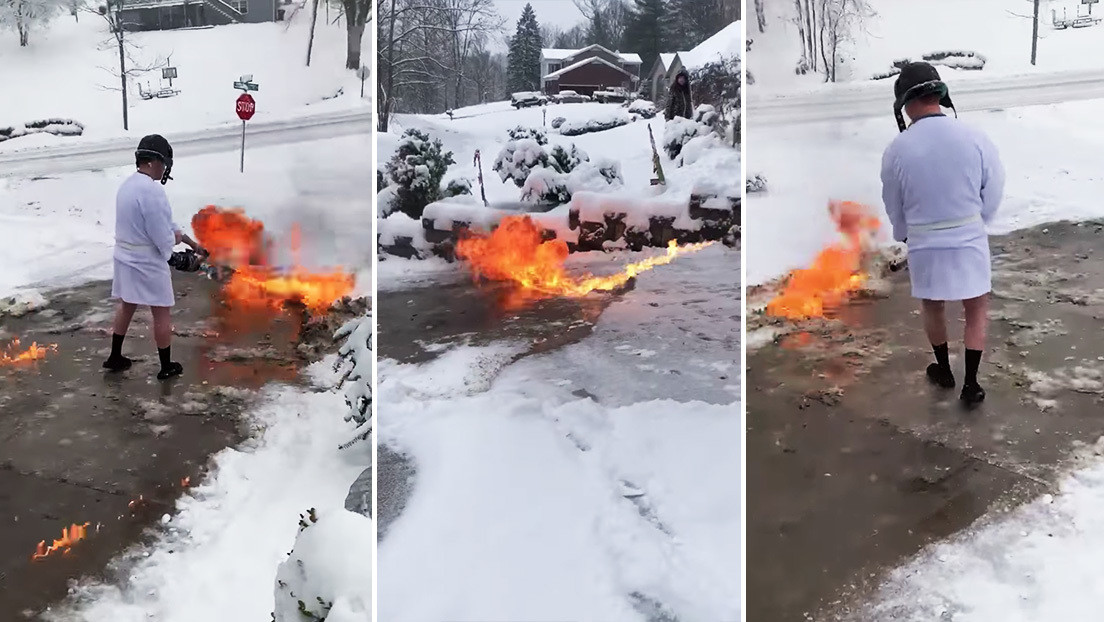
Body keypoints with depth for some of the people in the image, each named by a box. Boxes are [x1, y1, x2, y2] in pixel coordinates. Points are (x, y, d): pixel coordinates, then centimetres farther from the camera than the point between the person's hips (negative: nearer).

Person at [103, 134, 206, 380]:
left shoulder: (129, 184, 7)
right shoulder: (152, 191, -25)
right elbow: (163, 237, -24)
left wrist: (191, 242, 18)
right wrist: (175, 239, 0)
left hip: (125, 257, 9)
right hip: (147, 263, -9)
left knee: (126, 306, 22)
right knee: (161, 313, 5)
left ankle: (115, 357, 34)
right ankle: (166, 367, 16)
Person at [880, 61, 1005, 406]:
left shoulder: (896, 150, -13)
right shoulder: (976, 138, -13)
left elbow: (894, 207, 2)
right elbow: (993, 195, -1)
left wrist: (904, 235, 22)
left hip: (924, 246, 0)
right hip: (970, 241, 0)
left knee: (932, 306, 23)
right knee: (977, 309, 18)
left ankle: (944, 371, 38)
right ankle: (971, 384, 19)